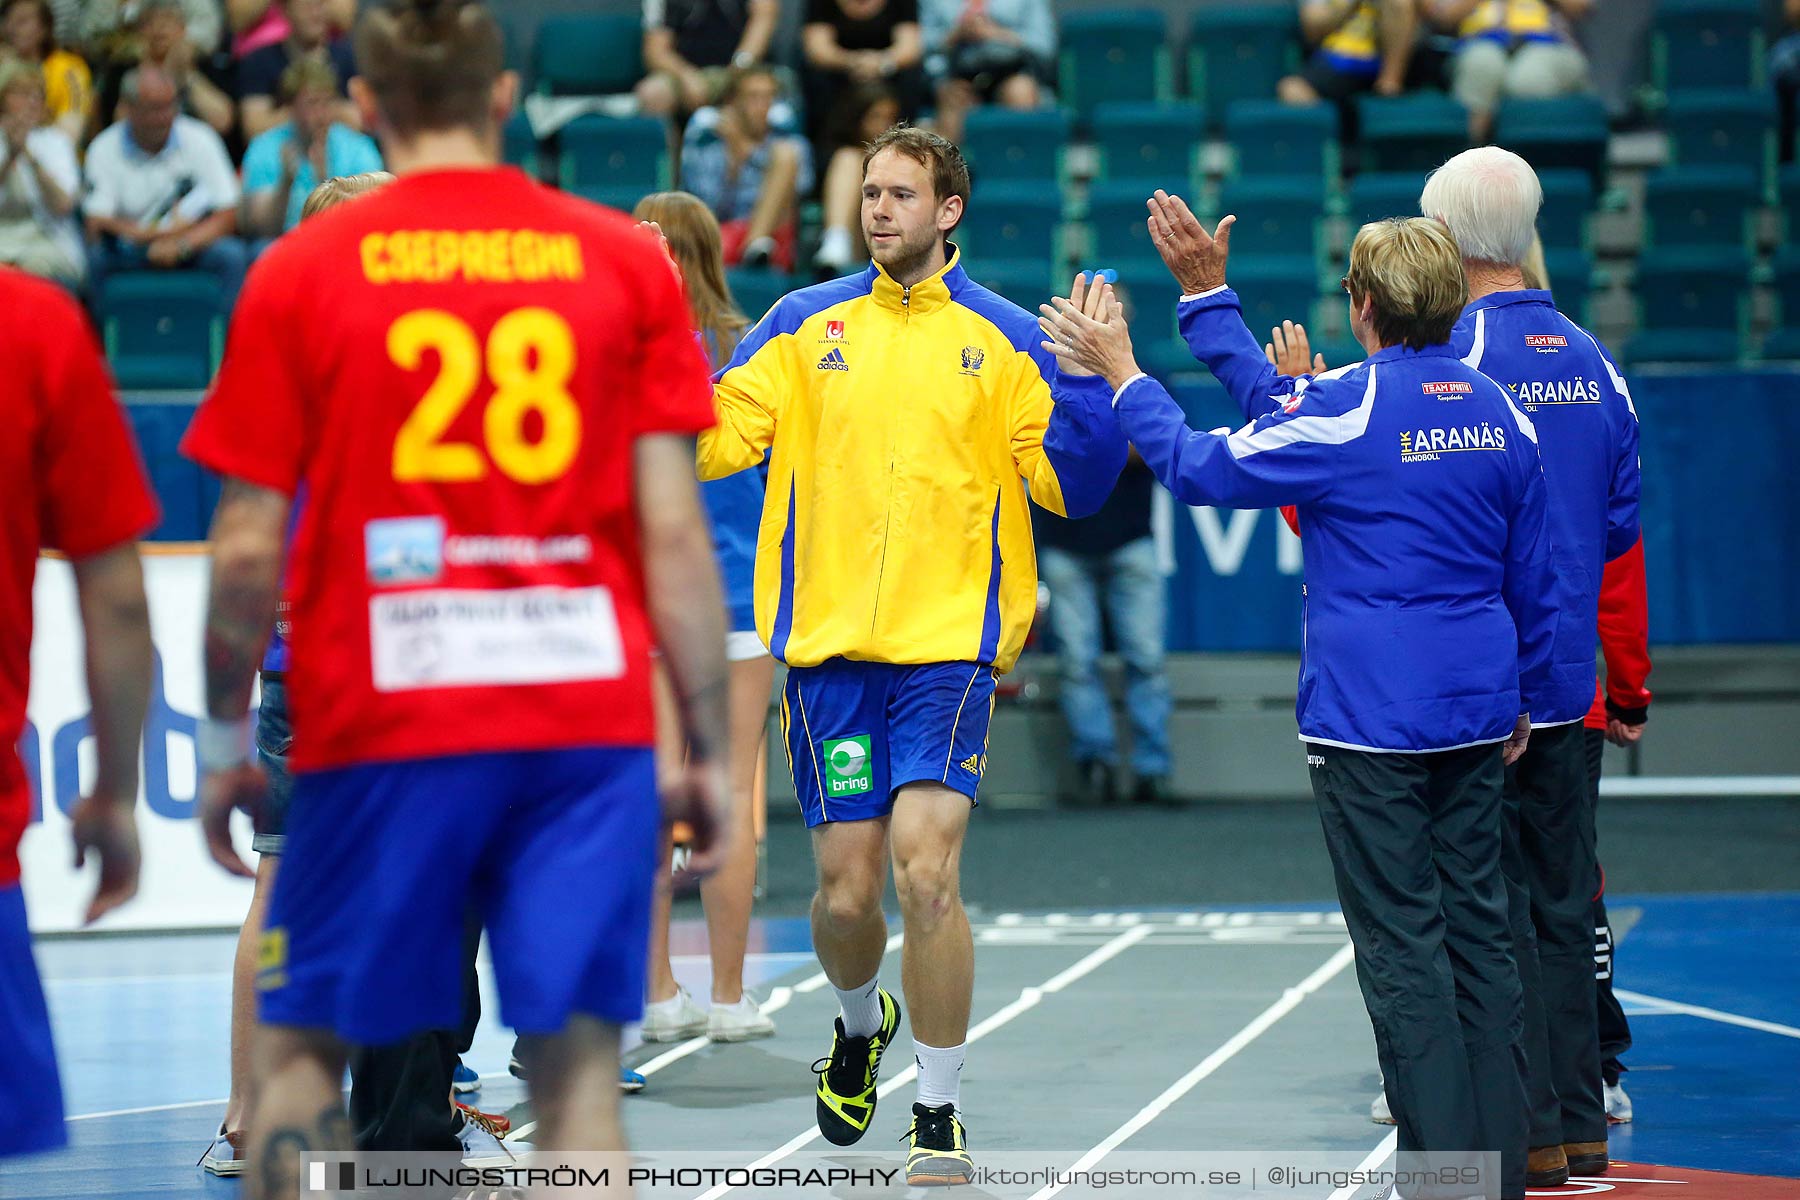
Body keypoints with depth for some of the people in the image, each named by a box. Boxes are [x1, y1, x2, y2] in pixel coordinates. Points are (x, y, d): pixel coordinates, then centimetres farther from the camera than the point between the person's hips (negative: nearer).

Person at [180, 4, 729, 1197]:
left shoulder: (300, 272, 1)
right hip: (592, 717, 1)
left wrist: (225, 738, 13)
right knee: (578, 1069, 2)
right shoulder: (628, 262, 4)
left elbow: (248, 551, 0)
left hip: (381, 723, -1)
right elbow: (674, 530, 0)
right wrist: (711, 749, 5)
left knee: (301, 1050, 11)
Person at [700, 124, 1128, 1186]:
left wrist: (1099, 381, -12)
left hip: (949, 646, -2)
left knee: (925, 871, -15)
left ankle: (941, 1116, -2)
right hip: (828, 644, 2)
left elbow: (1070, 483, 2)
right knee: (845, 893, 3)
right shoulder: (807, 324, 9)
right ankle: (862, 1023, 38)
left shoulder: (1002, 339, 5)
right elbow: (713, 438, 5)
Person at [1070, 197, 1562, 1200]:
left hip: (1373, 722, -6)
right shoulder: (1500, 412, 6)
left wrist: (1124, 374, 9)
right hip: (1478, 718, 6)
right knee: (1481, 931, 11)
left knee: (1403, 947, -3)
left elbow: (1202, 468, -3)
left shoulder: (1348, 407, -13)